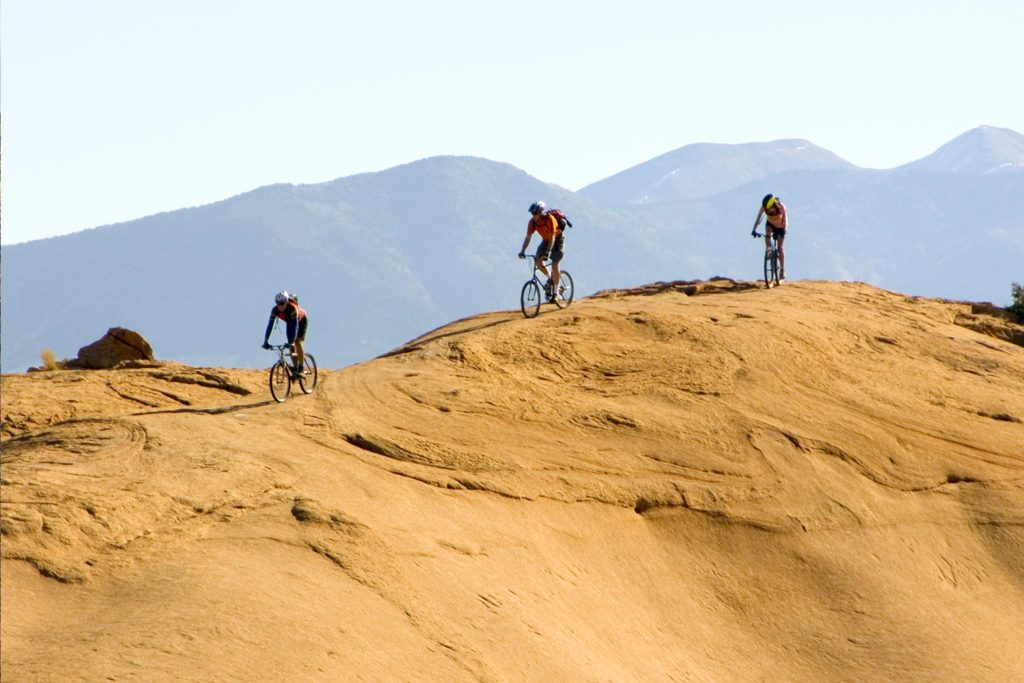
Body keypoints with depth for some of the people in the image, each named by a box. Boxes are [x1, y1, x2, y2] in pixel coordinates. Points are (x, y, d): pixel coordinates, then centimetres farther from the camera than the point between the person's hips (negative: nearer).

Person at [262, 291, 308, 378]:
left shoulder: (292, 308, -41)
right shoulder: (275, 310, -28)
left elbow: (295, 325, -44)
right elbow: (270, 324, -30)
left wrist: (291, 341, -51)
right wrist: (266, 341, -37)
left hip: (301, 321, -5)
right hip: (290, 322, 5)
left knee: (298, 343, -20)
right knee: (291, 345, -6)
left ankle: (301, 370, -14)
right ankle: (295, 368, 6)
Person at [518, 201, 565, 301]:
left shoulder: (549, 219, -32)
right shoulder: (533, 222, -17)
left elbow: (552, 238, -34)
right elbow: (528, 237, -15)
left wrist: (547, 252, -45)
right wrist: (522, 251, -28)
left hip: (557, 239, -5)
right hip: (546, 240, 6)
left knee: (554, 265, -15)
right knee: (538, 262, -13)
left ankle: (555, 292, -5)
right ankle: (550, 278, 15)